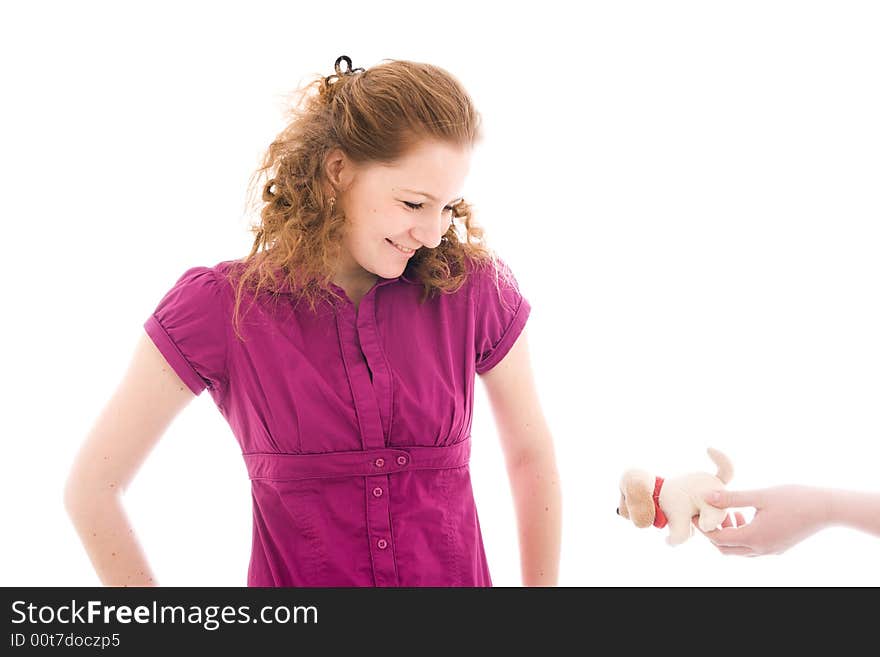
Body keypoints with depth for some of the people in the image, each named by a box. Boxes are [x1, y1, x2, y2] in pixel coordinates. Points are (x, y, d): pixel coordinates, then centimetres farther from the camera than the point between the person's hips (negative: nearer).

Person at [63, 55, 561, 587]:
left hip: (458, 575, 2)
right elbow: (92, 488, -8)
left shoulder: (476, 289, -8)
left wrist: (541, 585, 2)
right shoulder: (222, 306, -13)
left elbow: (532, 456, 5)